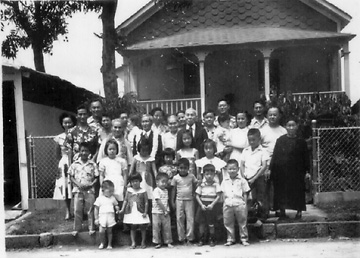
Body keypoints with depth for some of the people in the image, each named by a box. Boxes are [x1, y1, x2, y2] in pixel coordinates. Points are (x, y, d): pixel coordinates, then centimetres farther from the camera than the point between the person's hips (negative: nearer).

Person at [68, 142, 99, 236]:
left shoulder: (93, 164, 3)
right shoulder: (75, 164, 4)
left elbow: (96, 177, 4)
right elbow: (71, 176, 6)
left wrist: (91, 184, -13)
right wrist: (78, 184, -10)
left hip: (89, 190, 0)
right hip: (78, 190, 1)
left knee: (90, 210, 0)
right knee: (77, 210, 2)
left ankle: (91, 228, 8)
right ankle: (76, 229, 11)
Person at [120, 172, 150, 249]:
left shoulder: (143, 191, -2)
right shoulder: (129, 190, 5)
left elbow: (146, 202, -1)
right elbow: (125, 200, 8)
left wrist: (145, 212, -7)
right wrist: (122, 209, -1)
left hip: (140, 212, -2)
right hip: (131, 212, 2)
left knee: (142, 227, 2)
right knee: (132, 228, 5)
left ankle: (143, 242, 15)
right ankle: (133, 243, 10)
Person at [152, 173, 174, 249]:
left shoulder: (166, 191, 11)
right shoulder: (156, 191, -12)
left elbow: (167, 201, 13)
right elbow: (158, 202, -17)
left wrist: (167, 210, -1)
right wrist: (164, 210, -17)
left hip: (165, 212, 6)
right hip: (157, 212, -6)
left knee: (167, 227, 5)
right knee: (156, 227, 2)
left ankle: (168, 242, 12)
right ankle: (157, 242, 11)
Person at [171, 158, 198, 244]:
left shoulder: (191, 176, 0)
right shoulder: (176, 178, -1)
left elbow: (195, 186, 10)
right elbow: (173, 190, 3)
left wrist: (193, 194, -4)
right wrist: (172, 201, 1)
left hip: (189, 200, 0)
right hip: (179, 200, 0)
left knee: (190, 218, -1)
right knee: (179, 219, 3)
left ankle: (189, 238, 6)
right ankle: (181, 238, 11)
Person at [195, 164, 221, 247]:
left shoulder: (216, 185, -2)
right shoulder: (201, 185, 3)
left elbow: (218, 196, -5)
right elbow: (197, 196, 4)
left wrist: (212, 204, -15)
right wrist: (201, 205, -8)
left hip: (211, 207, -2)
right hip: (202, 206, 2)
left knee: (211, 224, 3)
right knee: (201, 224, 5)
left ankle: (211, 240, 14)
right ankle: (201, 239, 15)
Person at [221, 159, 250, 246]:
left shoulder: (242, 180, 2)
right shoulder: (225, 181, 10)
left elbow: (245, 193, 3)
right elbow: (223, 193, 12)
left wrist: (245, 204, -2)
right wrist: (225, 202, 3)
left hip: (239, 204, -2)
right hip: (228, 205, 2)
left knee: (242, 222, 5)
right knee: (228, 223, 6)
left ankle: (244, 238, 14)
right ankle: (230, 239, 16)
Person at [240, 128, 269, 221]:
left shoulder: (262, 151, -3)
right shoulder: (245, 151, 11)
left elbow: (264, 166, -9)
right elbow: (242, 165, 10)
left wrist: (254, 179, -13)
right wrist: (244, 177, -4)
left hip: (258, 178, -4)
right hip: (247, 179, 4)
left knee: (261, 199, -3)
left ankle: (263, 216, 6)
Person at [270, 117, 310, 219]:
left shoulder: (301, 142, 2)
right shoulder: (280, 140, 2)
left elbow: (305, 157, 4)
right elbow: (274, 155, 2)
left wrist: (307, 171, -1)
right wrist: (270, 169, -3)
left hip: (297, 172, 0)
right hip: (281, 171, 0)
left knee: (298, 192, 3)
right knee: (281, 192, 3)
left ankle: (299, 212, 14)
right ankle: (282, 211, 14)